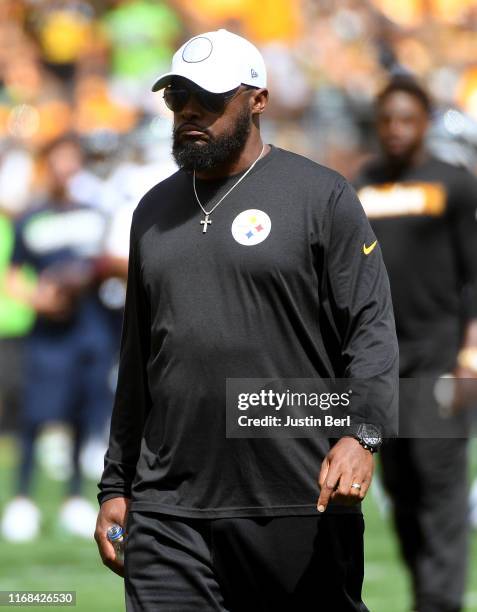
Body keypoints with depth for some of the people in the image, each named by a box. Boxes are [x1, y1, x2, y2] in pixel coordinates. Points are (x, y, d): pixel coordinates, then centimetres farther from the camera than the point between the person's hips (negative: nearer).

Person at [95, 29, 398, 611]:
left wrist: (360, 433, -20)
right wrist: (115, 487, 20)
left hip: (302, 504, -4)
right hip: (169, 509, 4)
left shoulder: (321, 196, 1)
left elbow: (371, 326, -4)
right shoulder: (155, 209, 18)